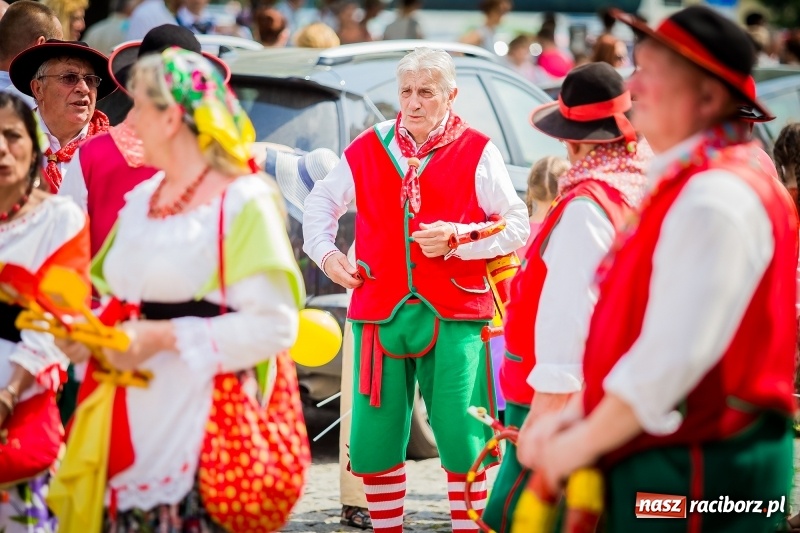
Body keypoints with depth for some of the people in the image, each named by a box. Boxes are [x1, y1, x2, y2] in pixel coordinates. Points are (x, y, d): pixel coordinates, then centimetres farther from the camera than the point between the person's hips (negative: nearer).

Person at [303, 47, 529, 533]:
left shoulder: (477, 152, 3)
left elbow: (517, 225, 1)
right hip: (380, 314, 3)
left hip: (452, 315, -3)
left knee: (462, 437, -5)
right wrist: (325, 252, 8)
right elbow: (322, 202, 25)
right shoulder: (368, 149, 12)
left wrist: (458, 238, -12)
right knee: (373, 438, 4)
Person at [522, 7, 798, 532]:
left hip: (695, 475, -10)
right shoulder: (683, 183, 14)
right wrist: (577, 414, 12)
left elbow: (675, 356, -25)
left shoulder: (715, 198, -20)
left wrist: (584, 441, -15)